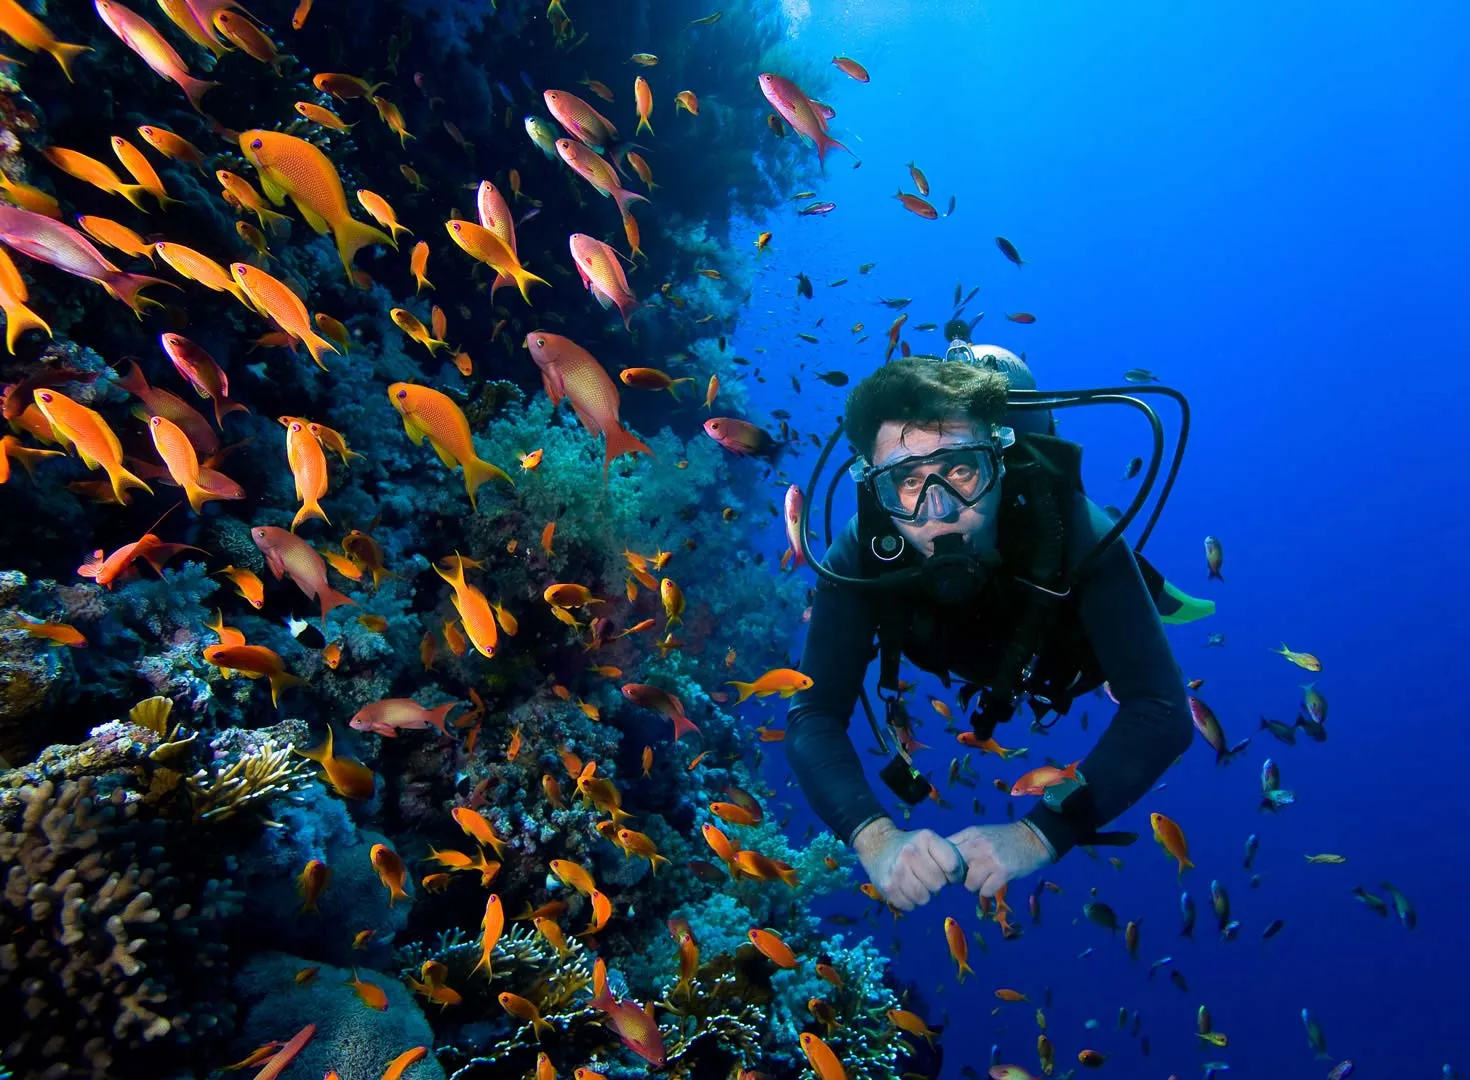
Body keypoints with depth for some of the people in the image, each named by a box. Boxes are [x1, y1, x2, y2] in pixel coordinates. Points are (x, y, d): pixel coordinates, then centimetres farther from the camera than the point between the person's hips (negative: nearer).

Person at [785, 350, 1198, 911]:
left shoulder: (1071, 528, -46)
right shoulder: (862, 554, -40)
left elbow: (1161, 712, -48)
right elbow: (814, 716, -42)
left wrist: (1038, 834, -59)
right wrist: (874, 836, -60)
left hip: (1076, 657, -1)